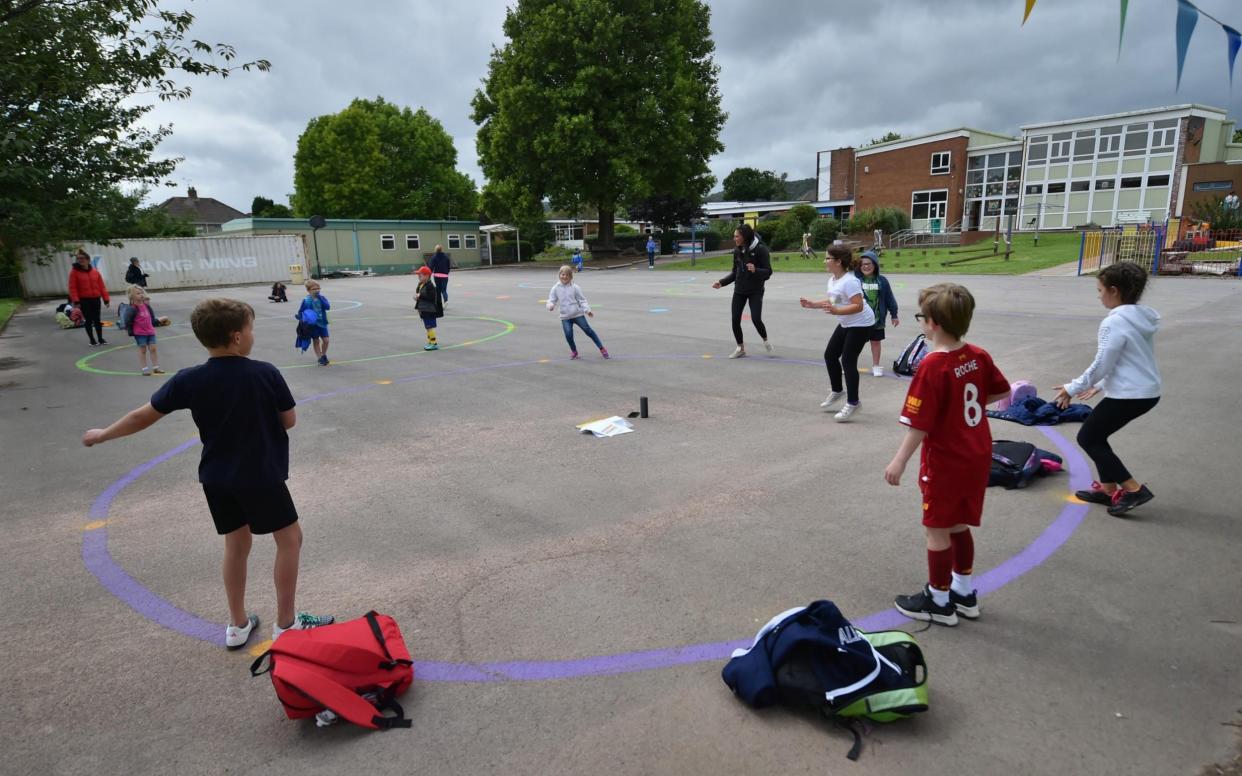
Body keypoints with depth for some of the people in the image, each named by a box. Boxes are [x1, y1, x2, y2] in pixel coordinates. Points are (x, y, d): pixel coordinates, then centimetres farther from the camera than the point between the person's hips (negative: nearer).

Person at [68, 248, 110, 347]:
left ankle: (101, 339, 18)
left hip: (96, 299, 2)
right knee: (88, 320, 3)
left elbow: (101, 286, 6)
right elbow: (72, 287, -9)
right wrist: (75, 301, -16)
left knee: (97, 320, 9)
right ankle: (92, 340, 12)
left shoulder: (95, 271, 4)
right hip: (84, 300, -2)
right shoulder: (74, 271, -5)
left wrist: (106, 299, 3)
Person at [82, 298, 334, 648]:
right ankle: (286, 624, 15)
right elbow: (289, 420, -7)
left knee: (236, 544, 18)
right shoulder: (266, 374, -16)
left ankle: (238, 625, 29)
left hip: (216, 478, 5)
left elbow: (144, 416, 2)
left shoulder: (188, 380, -7)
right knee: (289, 538, 10)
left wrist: (102, 435, 19)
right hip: (261, 475, -4)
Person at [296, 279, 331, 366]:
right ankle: (320, 358, 18)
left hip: (322, 323, 2)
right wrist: (299, 317, -21)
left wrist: (320, 298, -22)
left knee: (326, 340, 2)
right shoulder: (306, 301, -9)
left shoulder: (322, 298, -2)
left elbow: (328, 307, -18)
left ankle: (323, 355, 27)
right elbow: (300, 312, -1)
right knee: (316, 341, 7)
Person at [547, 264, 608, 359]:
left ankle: (602, 348, 7)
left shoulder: (574, 287, -4)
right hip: (565, 317, 1)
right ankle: (574, 351, 13)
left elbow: (582, 300, -1)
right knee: (568, 334, -14)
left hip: (578, 314, -1)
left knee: (588, 330, -3)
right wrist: (551, 305, -21)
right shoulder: (556, 288, 0)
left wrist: (587, 310, -13)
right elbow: (551, 300, 3)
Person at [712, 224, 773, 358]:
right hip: (739, 290, 5)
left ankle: (765, 340, 18)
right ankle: (740, 348, 18)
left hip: (755, 290, -5)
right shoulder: (737, 250, 3)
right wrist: (722, 282, 1)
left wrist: (755, 270, -32)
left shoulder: (760, 249, -13)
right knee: (735, 320, -1)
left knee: (756, 319, -13)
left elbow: (768, 271, -13)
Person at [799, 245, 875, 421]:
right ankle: (837, 391, 31)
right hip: (846, 324, 10)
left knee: (848, 361, -9)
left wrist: (836, 312, -42)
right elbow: (832, 301, 17)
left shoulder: (849, 281, -25)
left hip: (861, 325, -10)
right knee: (830, 355, 12)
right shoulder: (832, 279, 4)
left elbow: (858, 306, -31)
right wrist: (812, 305, 6)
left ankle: (852, 403, 4)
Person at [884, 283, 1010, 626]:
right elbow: (1002, 392, 14)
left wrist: (899, 461, -15)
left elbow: (920, 424, -22)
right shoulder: (979, 356, -1)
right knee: (959, 525, 21)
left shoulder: (932, 367, -23)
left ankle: (939, 601, 21)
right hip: (977, 457, 8)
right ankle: (964, 593, 35)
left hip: (945, 463, -8)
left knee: (938, 530, 8)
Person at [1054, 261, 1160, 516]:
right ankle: (1108, 488, 24)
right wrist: (1099, 386, 22)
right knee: (1096, 435, 20)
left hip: (1129, 395, -9)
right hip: (1148, 391, 9)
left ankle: (1133, 489, 2)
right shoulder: (1143, 317, 9)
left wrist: (1072, 388, -7)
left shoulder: (1114, 323, -19)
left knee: (1087, 438, 5)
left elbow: (1101, 366, -19)